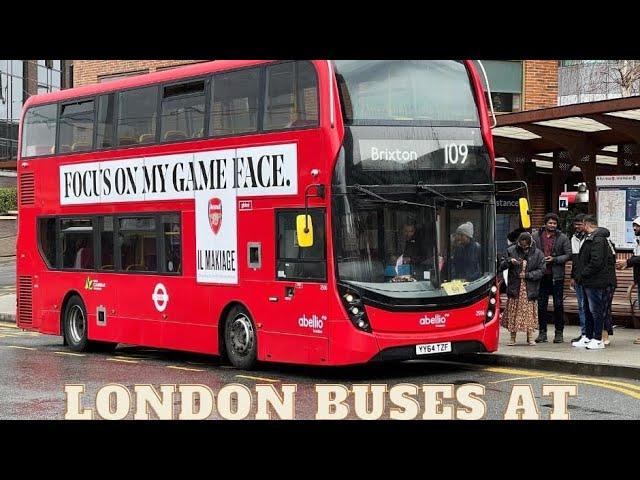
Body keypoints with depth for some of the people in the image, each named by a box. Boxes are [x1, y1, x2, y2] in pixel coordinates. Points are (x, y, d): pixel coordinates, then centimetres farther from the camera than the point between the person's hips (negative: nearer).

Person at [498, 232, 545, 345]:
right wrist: (509, 261, -14)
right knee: (513, 313, 1)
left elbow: (541, 271, 0)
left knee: (530, 313, 1)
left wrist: (527, 275, -10)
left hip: (530, 289, -1)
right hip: (514, 288, 1)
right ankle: (513, 338, 8)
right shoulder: (511, 251, 4)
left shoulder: (537, 254, 2)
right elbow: (501, 267, 5)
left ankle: (530, 337, 10)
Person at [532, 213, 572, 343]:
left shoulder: (562, 238, 2)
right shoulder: (536, 237, 6)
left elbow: (568, 255, -2)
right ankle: (542, 332, 13)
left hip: (557, 276, -2)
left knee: (558, 305, 1)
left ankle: (559, 333, 9)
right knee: (541, 304, 5)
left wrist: (554, 259, -12)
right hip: (541, 275, 2)